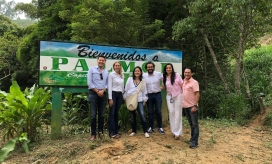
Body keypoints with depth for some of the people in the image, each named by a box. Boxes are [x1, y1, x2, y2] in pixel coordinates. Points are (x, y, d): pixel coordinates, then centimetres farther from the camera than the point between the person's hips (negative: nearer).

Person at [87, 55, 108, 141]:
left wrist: (102, 91, -8)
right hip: (93, 93, -3)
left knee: (101, 114, 8)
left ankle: (100, 132, 19)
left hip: (103, 94, 4)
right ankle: (93, 134, 7)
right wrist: (97, 91, -10)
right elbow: (89, 82, -6)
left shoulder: (106, 72, 10)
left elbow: (107, 83, 9)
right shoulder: (92, 69, 0)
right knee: (93, 115, -2)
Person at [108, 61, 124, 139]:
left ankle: (116, 131, 16)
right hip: (113, 94, -6)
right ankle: (112, 133, 2)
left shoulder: (122, 75, 12)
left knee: (116, 113, 10)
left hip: (120, 95, 6)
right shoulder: (111, 74, -6)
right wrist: (110, 98, -15)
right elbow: (109, 87, -10)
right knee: (112, 113, -3)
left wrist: (122, 95, 15)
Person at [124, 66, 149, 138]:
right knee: (132, 116, 8)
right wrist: (125, 98, 5)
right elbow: (126, 89, 5)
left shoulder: (142, 81, 6)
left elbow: (144, 91, 9)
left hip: (139, 100, 0)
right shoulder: (130, 79, 3)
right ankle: (134, 131, 22)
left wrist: (145, 100, 7)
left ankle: (145, 131, -1)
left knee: (142, 115, -12)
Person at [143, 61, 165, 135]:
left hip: (157, 95, -1)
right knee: (150, 112, 8)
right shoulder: (144, 76, -4)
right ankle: (151, 127, 21)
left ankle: (160, 127, 19)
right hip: (149, 95, 1)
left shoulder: (159, 74, -6)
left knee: (158, 111, 4)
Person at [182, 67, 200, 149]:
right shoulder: (184, 82, 11)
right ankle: (192, 138, 31)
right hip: (185, 106, 7)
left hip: (192, 106, -7)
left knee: (195, 124, -2)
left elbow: (197, 94, -16)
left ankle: (195, 142, 0)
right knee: (191, 124, 18)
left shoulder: (194, 82, -11)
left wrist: (195, 106, -23)